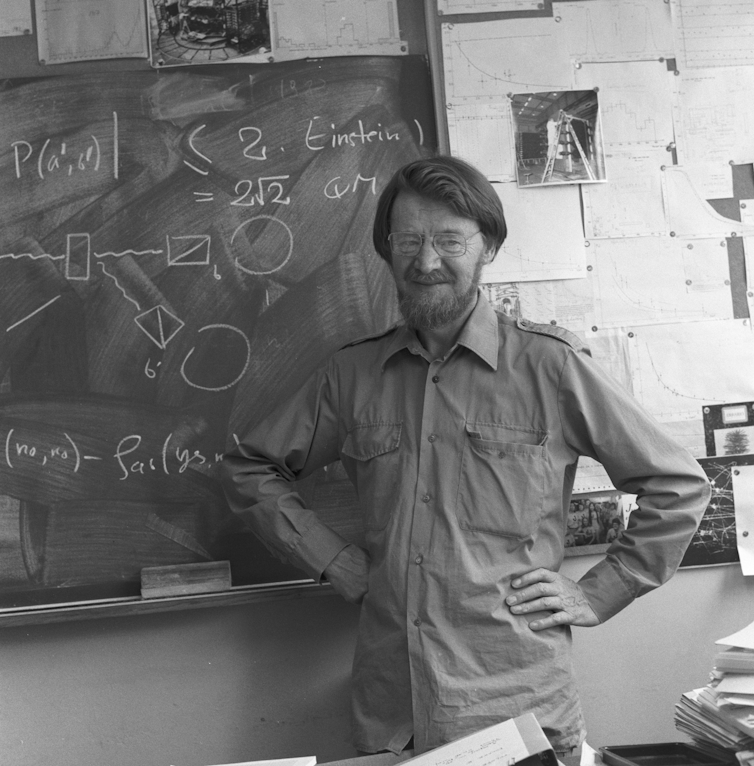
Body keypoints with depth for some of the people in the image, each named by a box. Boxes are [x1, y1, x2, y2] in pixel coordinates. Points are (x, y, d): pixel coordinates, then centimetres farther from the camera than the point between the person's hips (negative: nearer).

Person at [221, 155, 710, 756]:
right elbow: (251, 470, 13)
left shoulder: (549, 363, -6)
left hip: (517, 707, -2)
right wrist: (340, 565, 3)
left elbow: (679, 487, 0)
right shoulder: (352, 373, 3)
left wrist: (596, 595, -3)